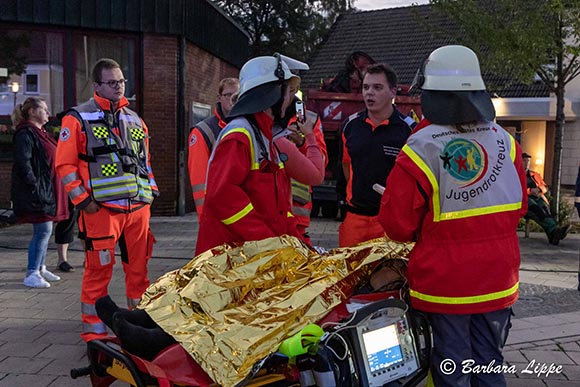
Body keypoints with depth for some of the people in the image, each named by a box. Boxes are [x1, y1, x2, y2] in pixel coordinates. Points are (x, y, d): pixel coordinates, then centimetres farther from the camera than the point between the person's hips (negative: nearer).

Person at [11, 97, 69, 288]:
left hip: (47, 191, 10)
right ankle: (32, 274, -4)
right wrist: (34, 186, -23)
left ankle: (40, 268, 24)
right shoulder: (26, 134, -12)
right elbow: (23, 163, -21)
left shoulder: (41, 133, 19)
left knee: (43, 231, 14)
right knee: (43, 230, -9)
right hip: (37, 193, -10)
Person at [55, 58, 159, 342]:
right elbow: (65, 164, -3)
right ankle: (94, 332, 10)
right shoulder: (79, 119, 1)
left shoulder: (135, 120, 18)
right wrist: (82, 199, -10)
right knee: (99, 270, -2)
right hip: (101, 209, -5)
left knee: (138, 268, 11)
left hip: (138, 207, 5)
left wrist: (150, 192, 15)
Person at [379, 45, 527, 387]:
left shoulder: (422, 148, -18)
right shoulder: (504, 140, -3)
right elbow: (520, 205, 9)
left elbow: (397, 223, -13)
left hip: (444, 284, -4)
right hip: (497, 281, 5)